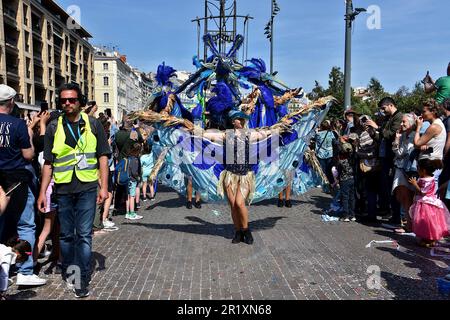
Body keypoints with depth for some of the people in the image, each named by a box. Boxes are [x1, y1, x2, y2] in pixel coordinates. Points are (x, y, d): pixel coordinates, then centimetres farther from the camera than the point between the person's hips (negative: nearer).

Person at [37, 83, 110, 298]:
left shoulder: (93, 124, 3)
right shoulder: (54, 127, 6)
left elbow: (102, 157, 3)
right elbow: (48, 163, 8)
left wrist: (104, 187, -4)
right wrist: (42, 192, 3)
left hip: (87, 188, -2)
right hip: (63, 189, 2)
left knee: (84, 235, -1)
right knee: (66, 235, 12)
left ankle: (82, 280, 8)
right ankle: (68, 272, 30)